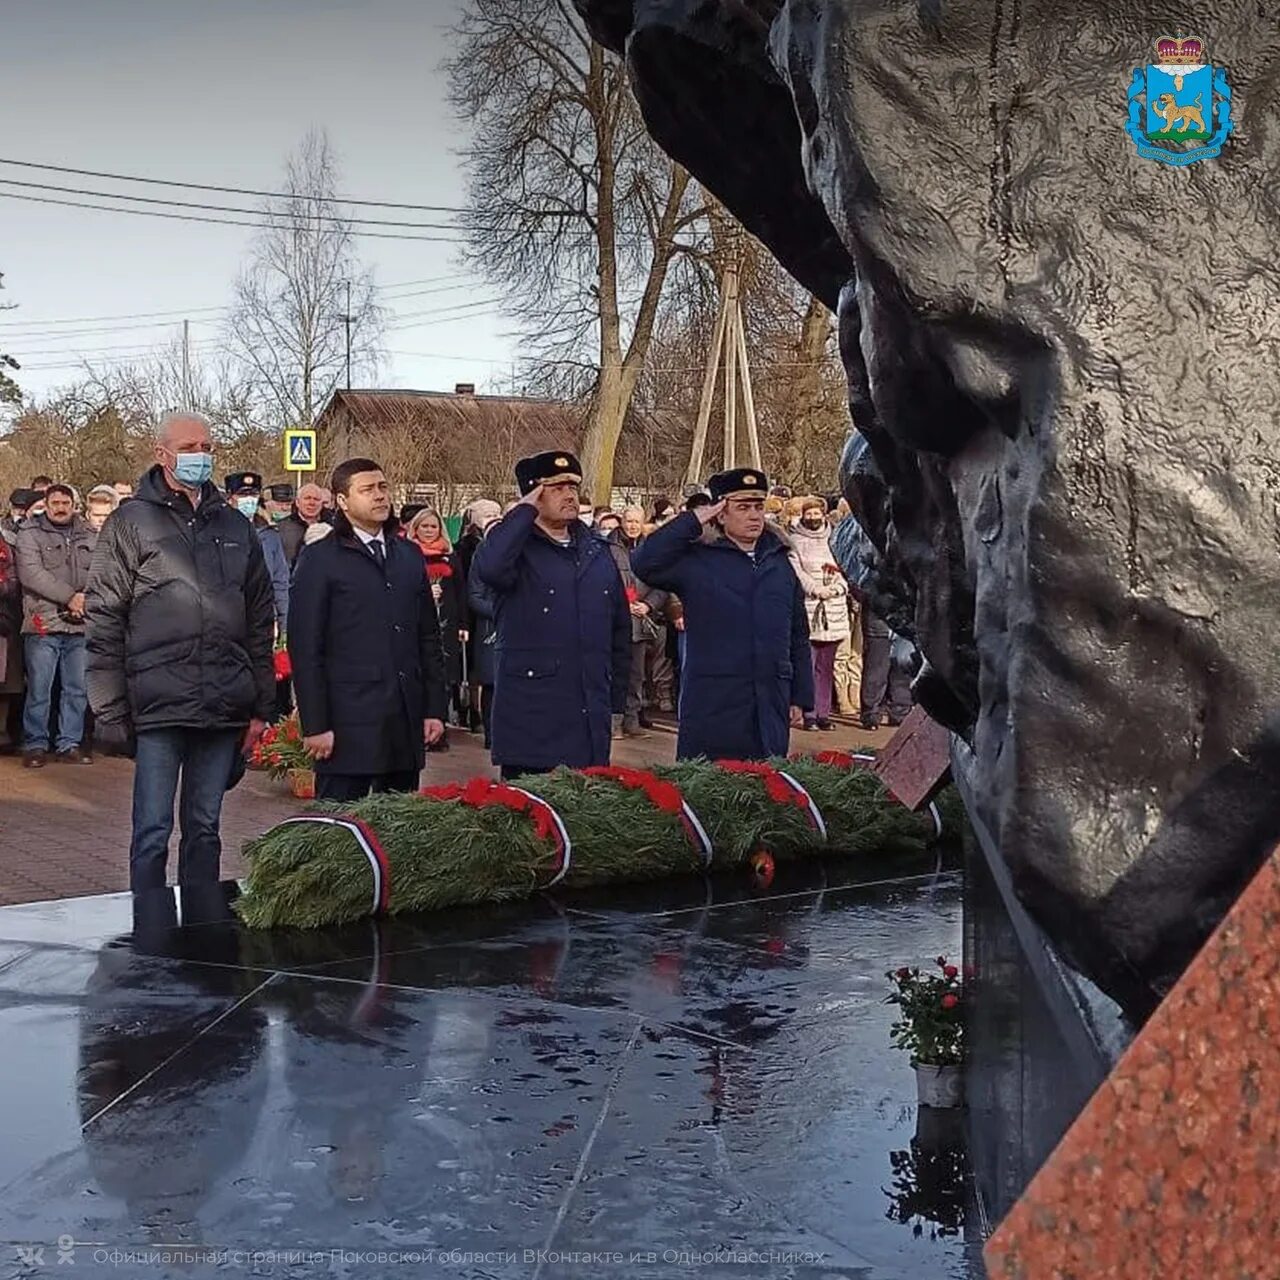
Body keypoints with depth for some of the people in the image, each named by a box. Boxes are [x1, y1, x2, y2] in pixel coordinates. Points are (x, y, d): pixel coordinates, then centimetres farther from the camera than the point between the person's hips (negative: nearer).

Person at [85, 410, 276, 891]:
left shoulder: (233, 527, 13)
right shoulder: (132, 523, 1)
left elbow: (260, 621, 14)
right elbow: (103, 621, -3)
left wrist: (261, 706, 10)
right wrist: (111, 711, -8)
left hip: (223, 708, 4)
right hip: (158, 705, -4)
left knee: (205, 829, 12)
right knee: (153, 832, -1)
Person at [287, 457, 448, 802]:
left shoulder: (409, 556, 15)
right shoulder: (320, 560, -1)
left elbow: (428, 638, 17)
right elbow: (305, 649, -5)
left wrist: (435, 709, 10)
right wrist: (315, 725, -11)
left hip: (407, 722, 5)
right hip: (348, 724, -5)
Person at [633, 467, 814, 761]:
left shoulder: (780, 563, 12)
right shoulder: (697, 561, -1)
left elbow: (798, 635, 16)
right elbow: (644, 564, -17)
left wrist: (801, 697, 13)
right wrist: (691, 523, -14)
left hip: (771, 710, 4)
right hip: (712, 710, -4)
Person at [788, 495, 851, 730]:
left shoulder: (832, 540, 15)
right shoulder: (795, 541, 4)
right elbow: (795, 570, -4)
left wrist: (837, 587, -5)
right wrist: (816, 589, -14)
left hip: (833, 609, 4)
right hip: (807, 608, -4)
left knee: (826, 666, 5)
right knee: (808, 665, -7)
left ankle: (823, 713, 9)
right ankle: (809, 714, -4)